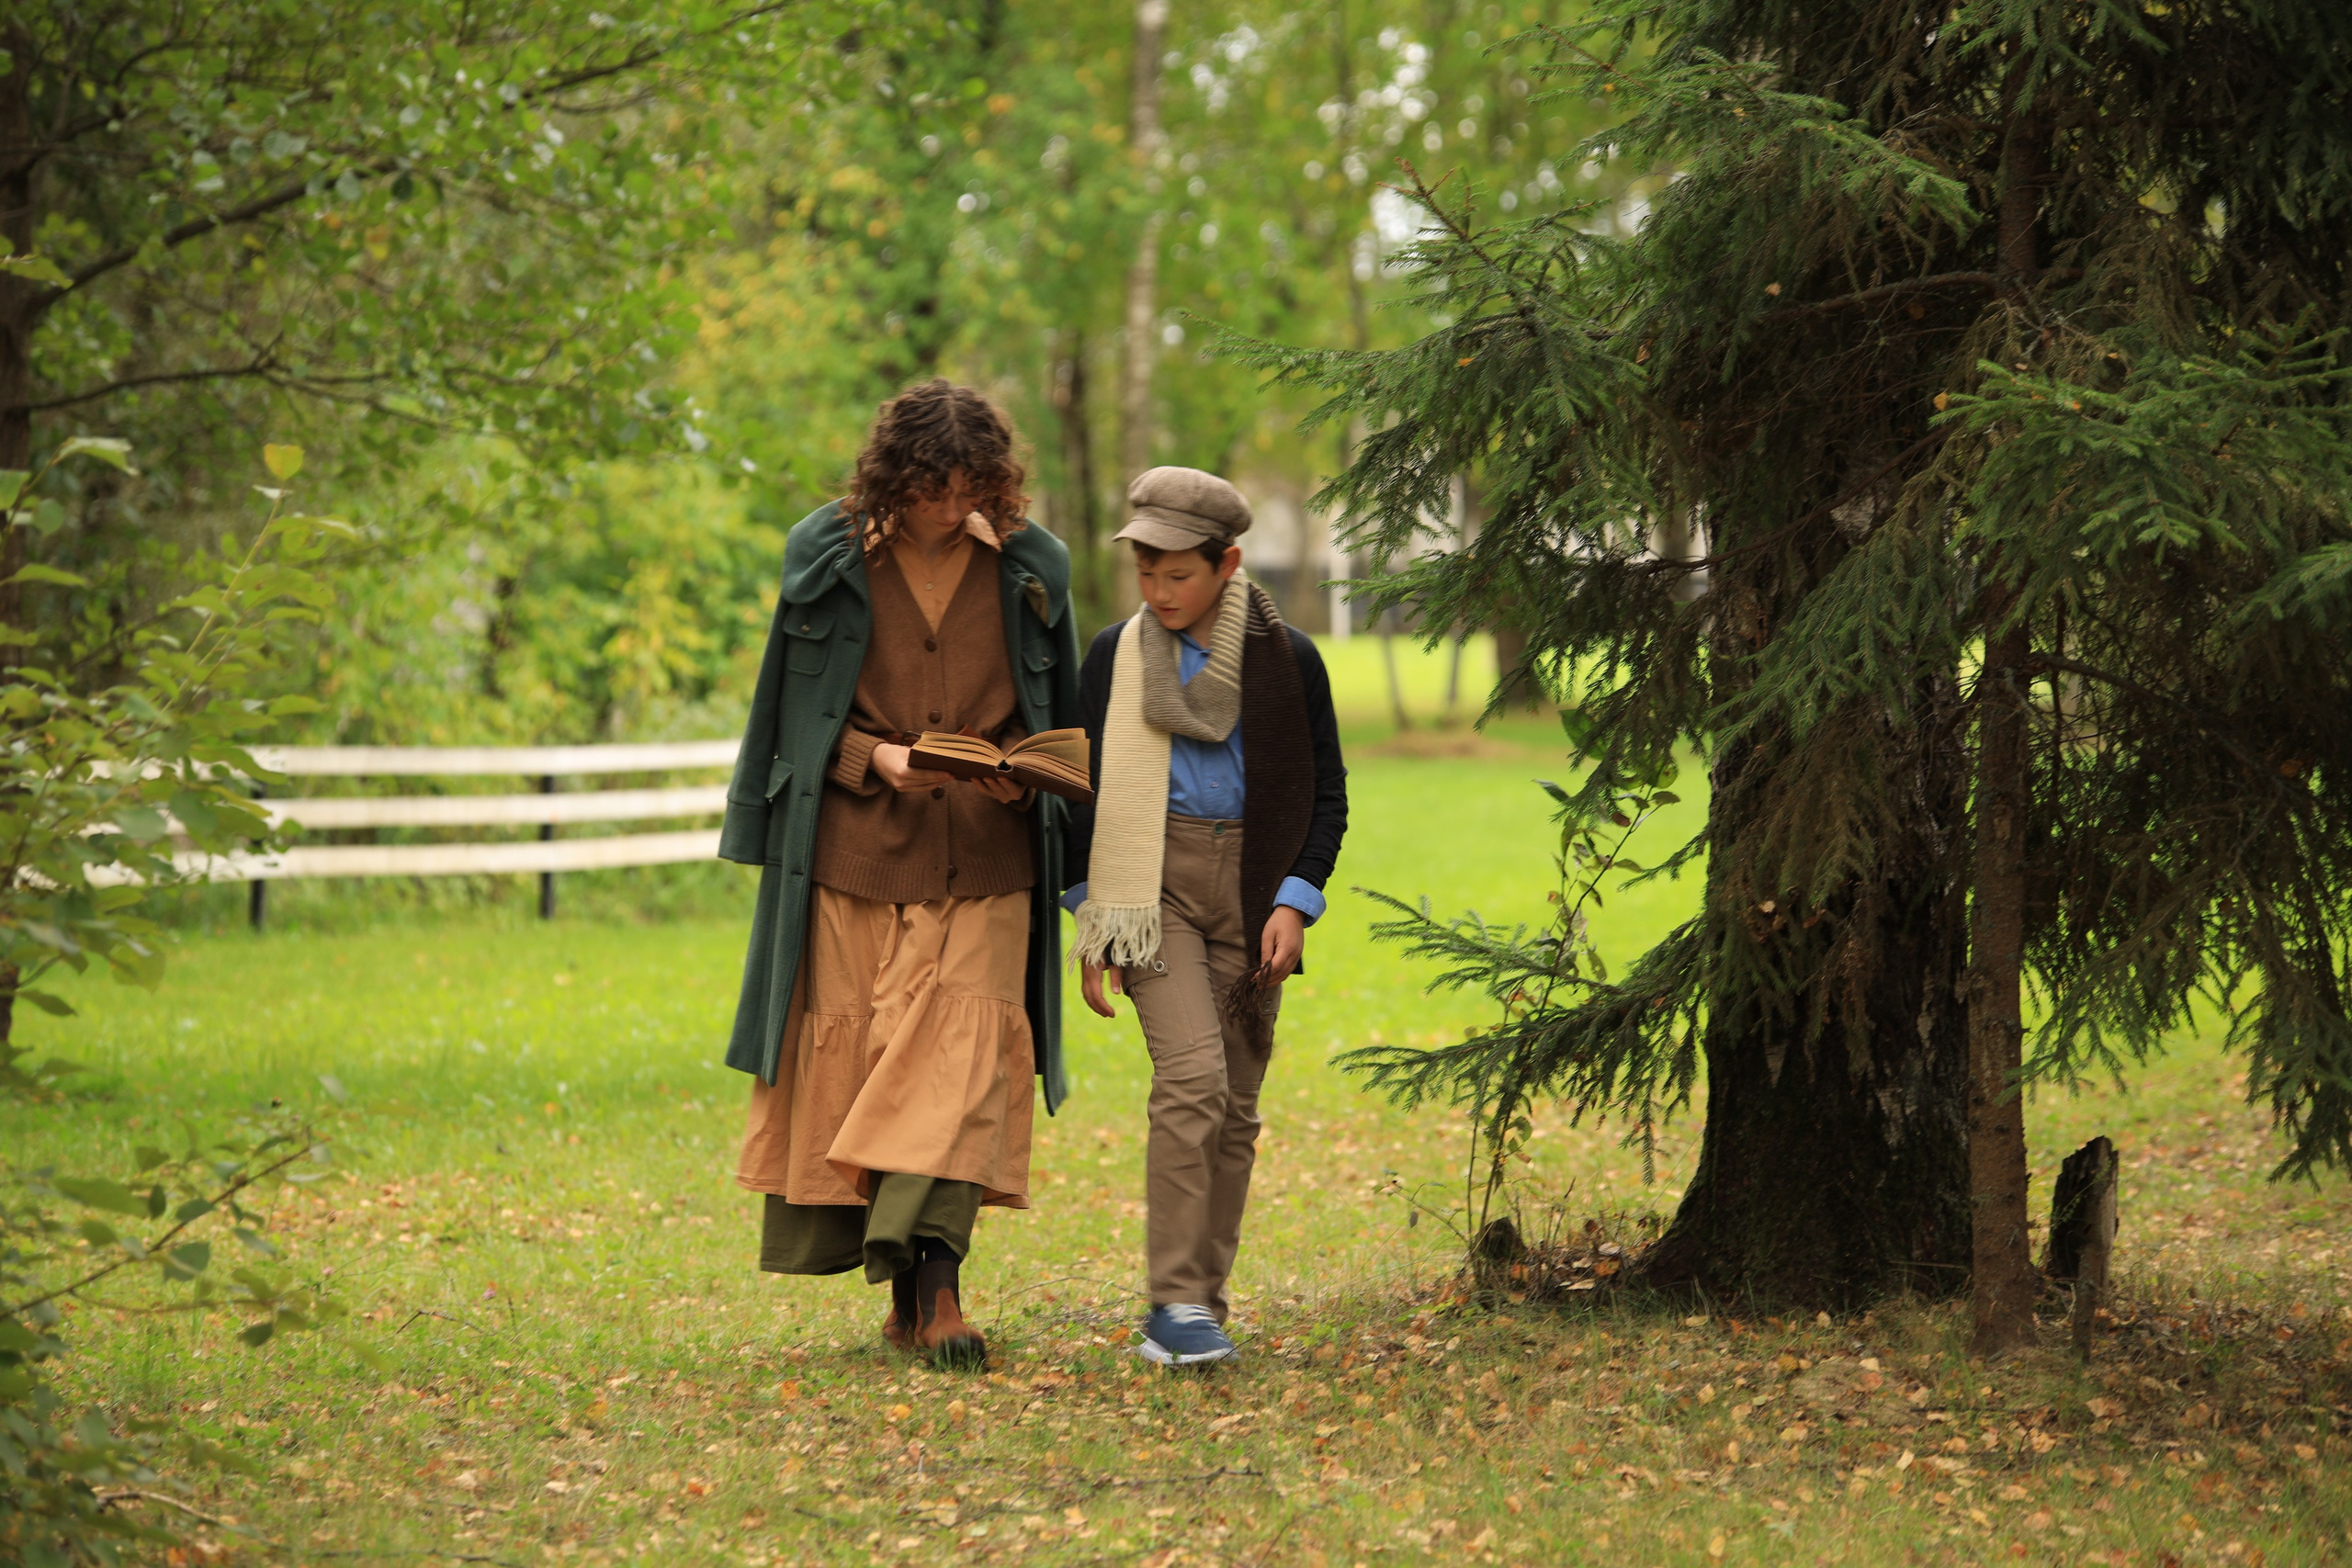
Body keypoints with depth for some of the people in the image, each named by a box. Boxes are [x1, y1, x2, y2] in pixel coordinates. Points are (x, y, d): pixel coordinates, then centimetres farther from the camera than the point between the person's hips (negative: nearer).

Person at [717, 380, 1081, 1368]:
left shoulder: (1030, 569, 4)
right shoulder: (829, 562, 0)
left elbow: (1058, 721, 13)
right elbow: (799, 715, 5)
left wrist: (1025, 776, -8)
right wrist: (876, 760, -12)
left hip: (984, 860, 0)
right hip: (857, 851, 0)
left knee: (966, 1054, -12)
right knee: (858, 1056, 0)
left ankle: (934, 1278, -17)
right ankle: (905, 1286, 12)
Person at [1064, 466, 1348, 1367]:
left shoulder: (1286, 660, 3)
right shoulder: (1114, 657, 3)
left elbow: (1326, 794, 8)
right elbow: (1082, 788, 9)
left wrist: (1295, 901, -4)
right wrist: (1090, 919, 4)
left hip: (1250, 887, 2)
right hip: (1152, 881, -2)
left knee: (1236, 1105, 3)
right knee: (1193, 1073, -19)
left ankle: (1201, 1303, 13)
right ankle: (1177, 1302, -18)